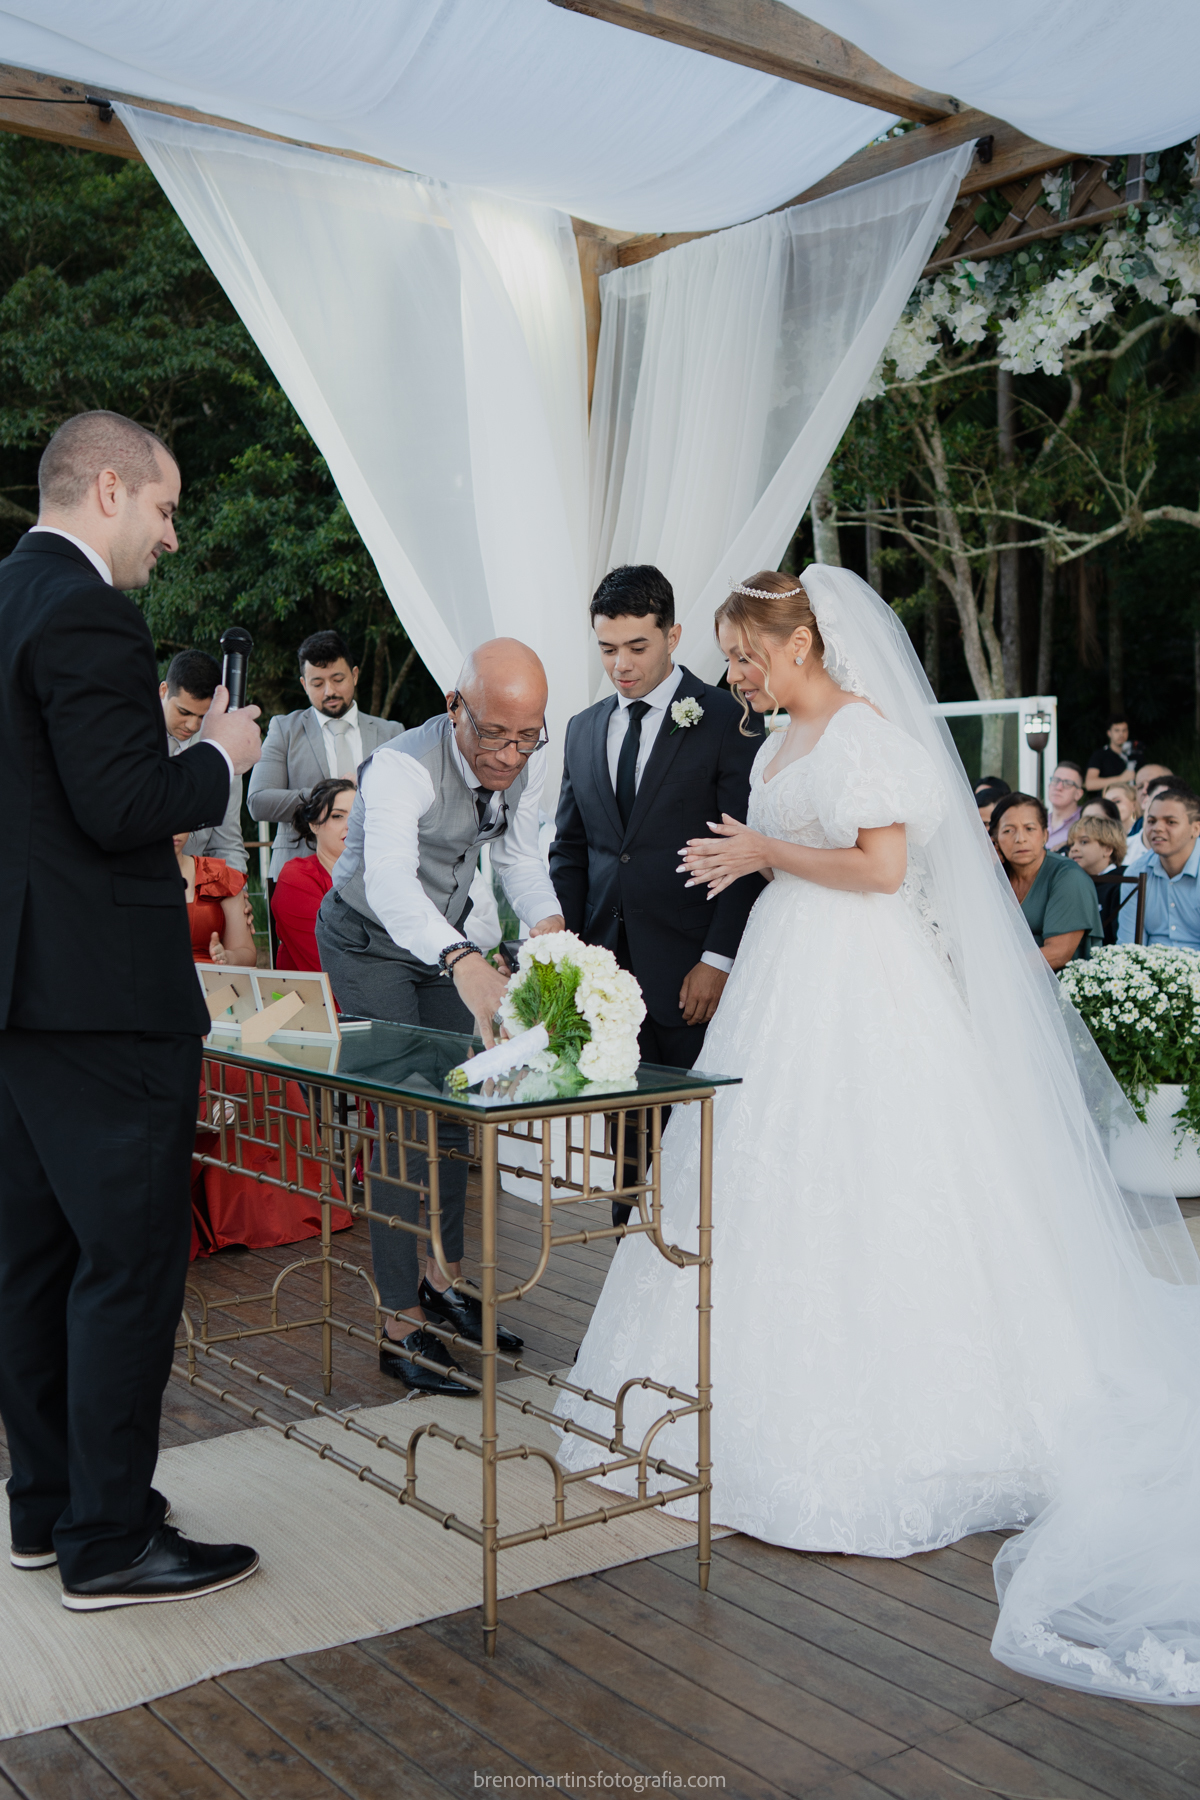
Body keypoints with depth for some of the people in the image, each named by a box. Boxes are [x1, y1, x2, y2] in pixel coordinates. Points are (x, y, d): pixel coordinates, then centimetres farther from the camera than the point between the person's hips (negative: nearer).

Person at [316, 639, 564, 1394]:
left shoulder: (528, 761, -18)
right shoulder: (402, 768, -38)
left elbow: (519, 852, -6)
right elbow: (390, 880, -55)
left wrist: (547, 920, -28)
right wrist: (465, 963, -73)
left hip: (444, 936, 7)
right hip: (372, 941, -6)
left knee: (455, 1109, 12)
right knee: (407, 1123, -10)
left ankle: (445, 1281, 28)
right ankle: (403, 1327, -2)